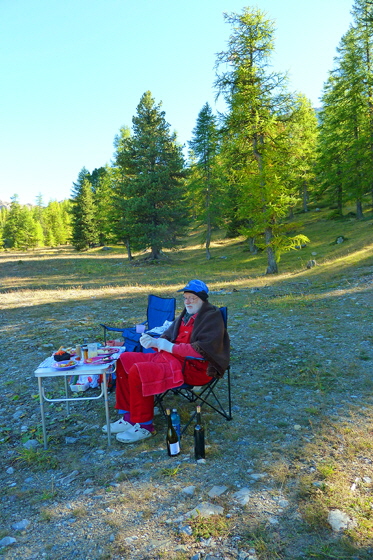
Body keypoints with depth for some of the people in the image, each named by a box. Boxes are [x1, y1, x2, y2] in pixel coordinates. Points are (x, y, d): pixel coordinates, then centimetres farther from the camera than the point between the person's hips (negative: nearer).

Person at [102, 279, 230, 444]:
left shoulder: (211, 317, -11)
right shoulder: (187, 314, 15)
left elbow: (202, 349, -22)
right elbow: (167, 337, 18)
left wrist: (170, 347, -16)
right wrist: (154, 342, -4)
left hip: (194, 367, -10)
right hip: (171, 357, 10)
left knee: (138, 371, -26)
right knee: (125, 360, 5)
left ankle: (143, 426, -9)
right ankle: (129, 417, 8)